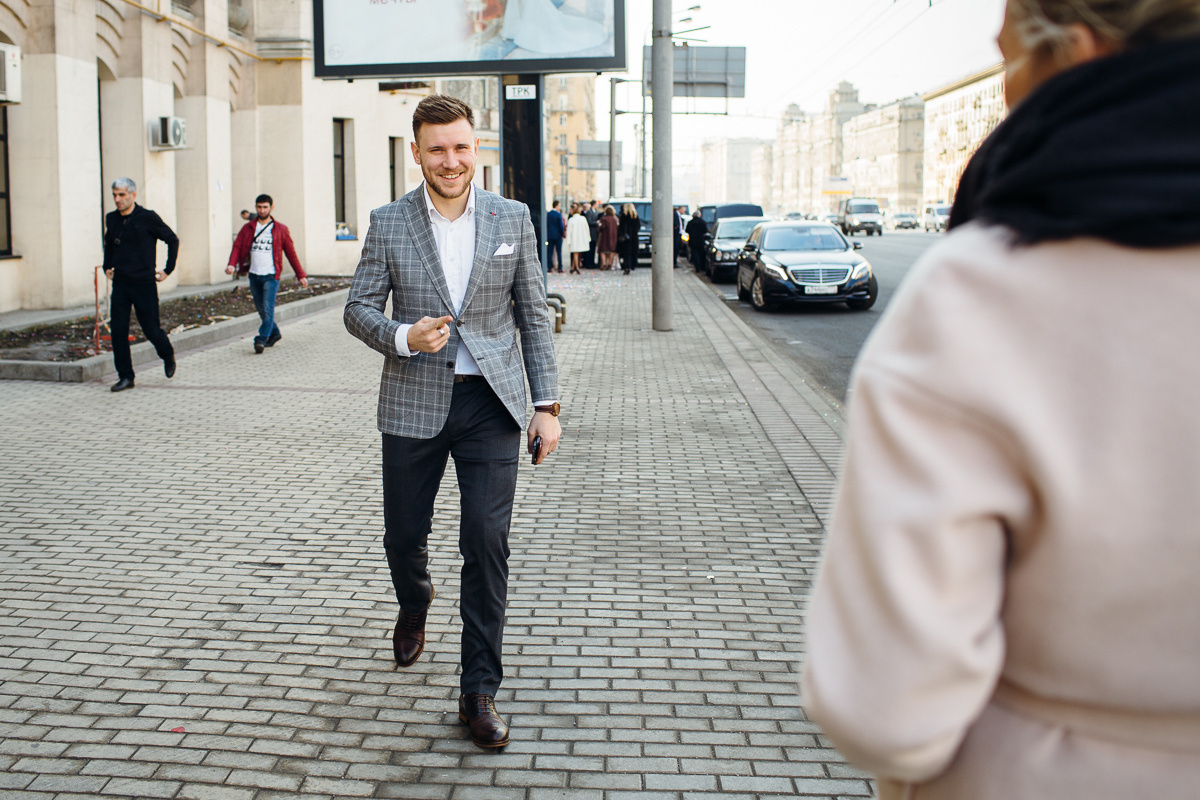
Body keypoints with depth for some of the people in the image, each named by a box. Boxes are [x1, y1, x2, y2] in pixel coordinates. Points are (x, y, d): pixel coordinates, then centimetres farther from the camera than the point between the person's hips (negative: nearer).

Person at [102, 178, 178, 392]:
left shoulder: (148, 218, -8)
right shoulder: (111, 219, 6)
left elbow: (173, 240, 0)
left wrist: (168, 270, -1)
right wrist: (107, 266, 16)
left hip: (144, 283, -4)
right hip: (120, 284, 4)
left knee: (151, 330, 1)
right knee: (117, 330, -4)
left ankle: (168, 354, 33)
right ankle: (125, 376, 5)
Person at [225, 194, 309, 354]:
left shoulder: (280, 230, 4)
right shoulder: (248, 228, 9)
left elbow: (291, 253, 7)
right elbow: (237, 246, 1)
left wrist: (301, 275, 5)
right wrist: (232, 264, -18)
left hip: (271, 276, -3)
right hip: (254, 275, 3)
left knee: (268, 308, -15)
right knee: (261, 309, 11)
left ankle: (261, 339, -14)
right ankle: (274, 333, 29)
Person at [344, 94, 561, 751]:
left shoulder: (513, 219, 2)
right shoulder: (388, 223, 1)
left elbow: (535, 317, 5)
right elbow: (358, 308, 4)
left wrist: (547, 405, 0)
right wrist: (403, 337, -17)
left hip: (490, 405, -1)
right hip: (414, 403, 1)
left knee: (487, 543, -7)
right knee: (404, 536, 13)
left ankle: (479, 691, 5)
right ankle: (414, 605, 49)